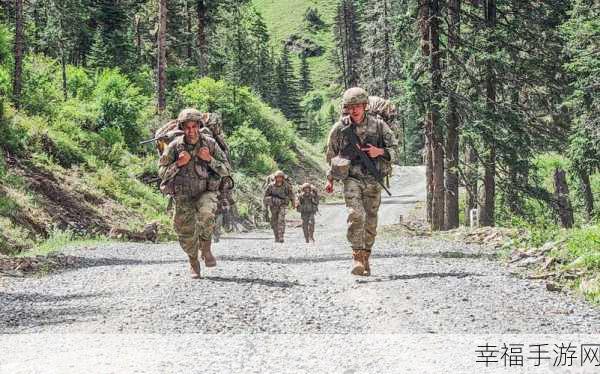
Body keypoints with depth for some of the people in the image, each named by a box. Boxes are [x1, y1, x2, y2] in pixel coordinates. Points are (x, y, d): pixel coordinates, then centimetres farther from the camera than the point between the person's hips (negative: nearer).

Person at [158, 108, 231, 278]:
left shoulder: (210, 143, -8)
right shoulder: (174, 146, -8)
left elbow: (226, 170, -4)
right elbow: (162, 173, -5)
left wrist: (209, 159, -20)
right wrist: (179, 163, -21)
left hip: (206, 192, -1)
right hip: (183, 196, 1)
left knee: (206, 213, -33)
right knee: (186, 233, 3)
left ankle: (206, 248, -10)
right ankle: (194, 263, 29)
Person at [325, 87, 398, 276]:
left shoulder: (378, 125, -1)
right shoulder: (340, 128, -1)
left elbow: (394, 149, 5)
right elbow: (331, 154, 14)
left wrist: (380, 151, -16)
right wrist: (331, 179, 20)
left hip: (373, 181, 2)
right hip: (351, 179, -2)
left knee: (370, 222, 8)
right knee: (356, 215, -22)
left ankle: (366, 258, 24)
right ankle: (357, 258, -23)